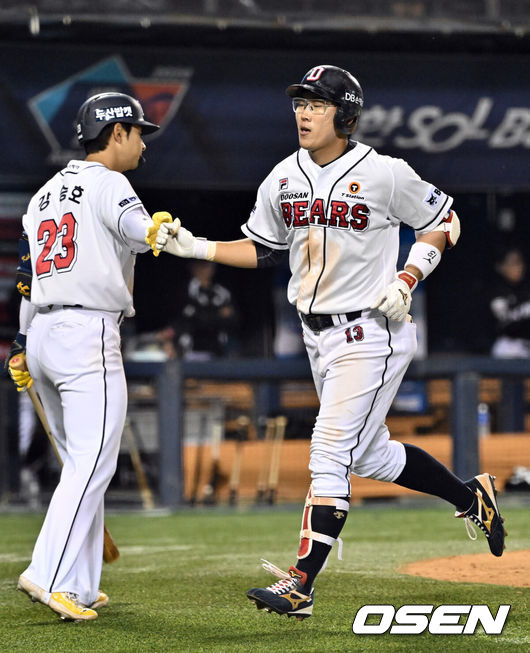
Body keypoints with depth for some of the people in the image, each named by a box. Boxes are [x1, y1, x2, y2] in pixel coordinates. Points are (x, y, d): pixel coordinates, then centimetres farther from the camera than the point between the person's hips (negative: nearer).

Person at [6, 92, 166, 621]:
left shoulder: (45, 193, 21)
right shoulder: (107, 183, -2)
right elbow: (139, 231, -22)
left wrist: (20, 346, 23)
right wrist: (158, 230, -35)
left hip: (40, 335, 9)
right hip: (88, 333, -9)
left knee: (81, 464, 14)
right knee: (92, 464, -12)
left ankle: (79, 585, 13)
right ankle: (50, 576, -23)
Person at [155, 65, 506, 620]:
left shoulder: (385, 174, -13)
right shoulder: (283, 179, 4)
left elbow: (444, 222, -1)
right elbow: (261, 250, 14)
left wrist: (407, 279, -14)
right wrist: (195, 247, 0)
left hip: (373, 333, -7)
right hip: (318, 338, 7)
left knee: (330, 454, -13)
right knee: (369, 455, 17)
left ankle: (301, 584, -12)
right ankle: (472, 497, 38)